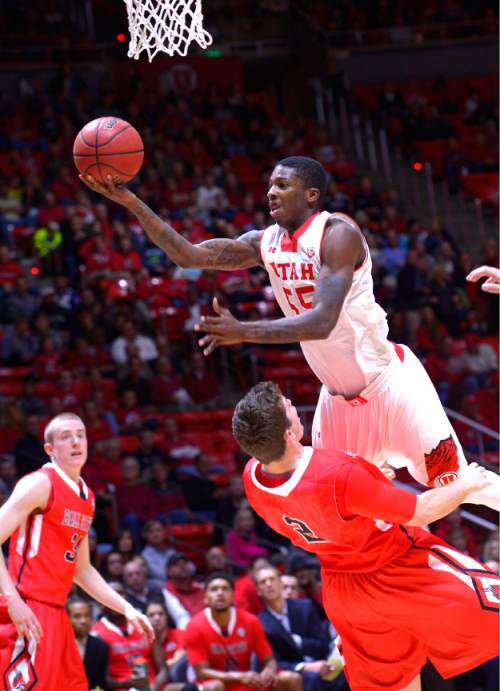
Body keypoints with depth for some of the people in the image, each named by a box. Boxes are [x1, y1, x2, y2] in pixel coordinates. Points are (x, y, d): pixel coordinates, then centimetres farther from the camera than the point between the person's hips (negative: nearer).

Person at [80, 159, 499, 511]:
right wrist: (130, 202, -12)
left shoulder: (337, 233, -20)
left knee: (454, 483, -10)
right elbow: (187, 254, -2)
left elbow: (323, 322, -30)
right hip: (339, 395, 8)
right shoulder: (265, 244, 2)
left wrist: (244, 332, -38)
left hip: (387, 380, -8)